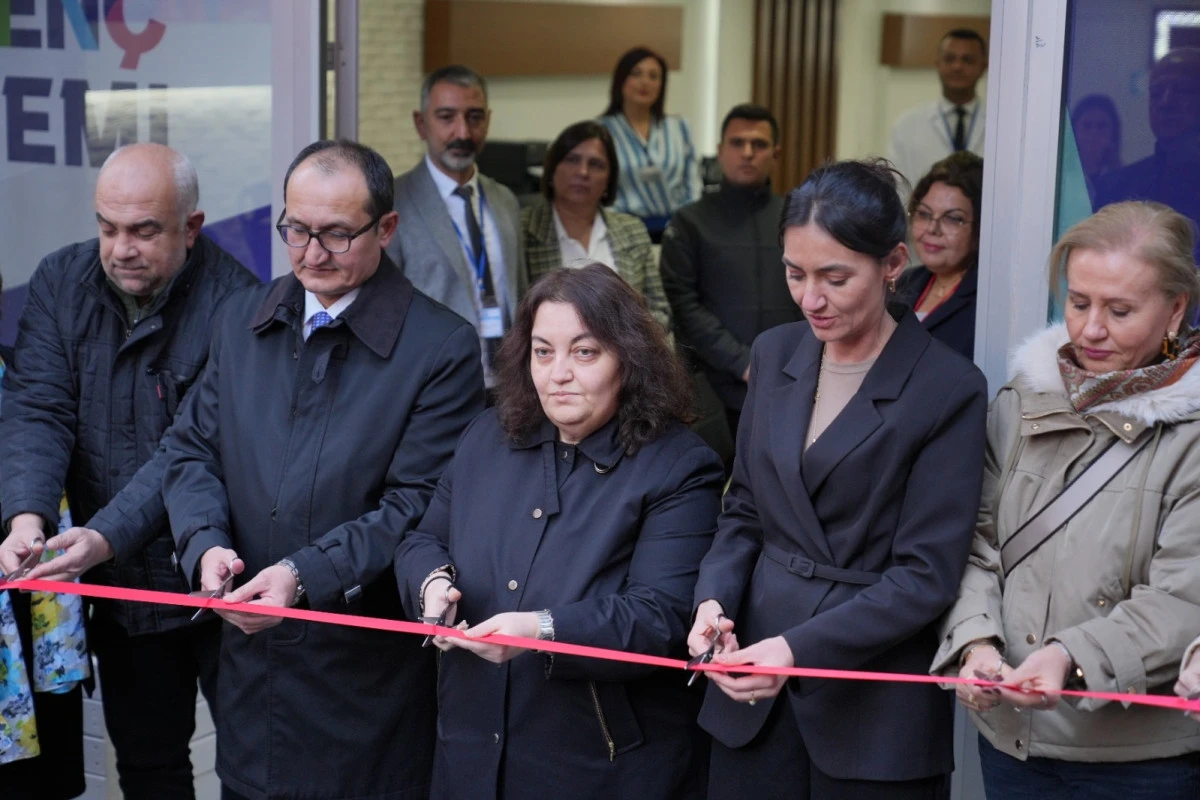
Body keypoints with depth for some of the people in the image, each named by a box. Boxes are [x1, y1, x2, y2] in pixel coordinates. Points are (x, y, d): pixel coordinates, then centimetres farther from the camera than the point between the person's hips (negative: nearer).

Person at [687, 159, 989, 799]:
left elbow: (926, 574, -13)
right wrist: (714, 599, -6)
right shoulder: (775, 353, 5)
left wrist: (801, 648, -22)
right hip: (754, 687, 5)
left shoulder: (949, 390, -12)